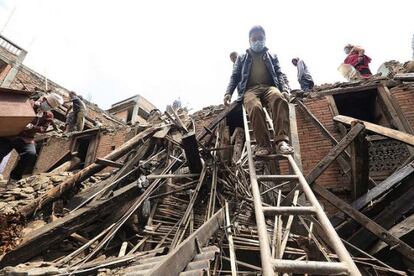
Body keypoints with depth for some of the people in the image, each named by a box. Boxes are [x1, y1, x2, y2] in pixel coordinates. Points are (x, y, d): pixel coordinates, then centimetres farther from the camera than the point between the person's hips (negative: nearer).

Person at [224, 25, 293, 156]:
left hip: (269, 87, 1)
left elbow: (279, 74, 19)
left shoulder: (272, 57, 30)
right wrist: (228, 92, -1)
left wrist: (284, 89, -2)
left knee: (279, 99, -38)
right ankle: (263, 144, -32)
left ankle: (281, 140, -43)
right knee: (255, 107, -39)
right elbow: (235, 76, 18)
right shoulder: (242, 58, 27)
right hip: (250, 89, -1)